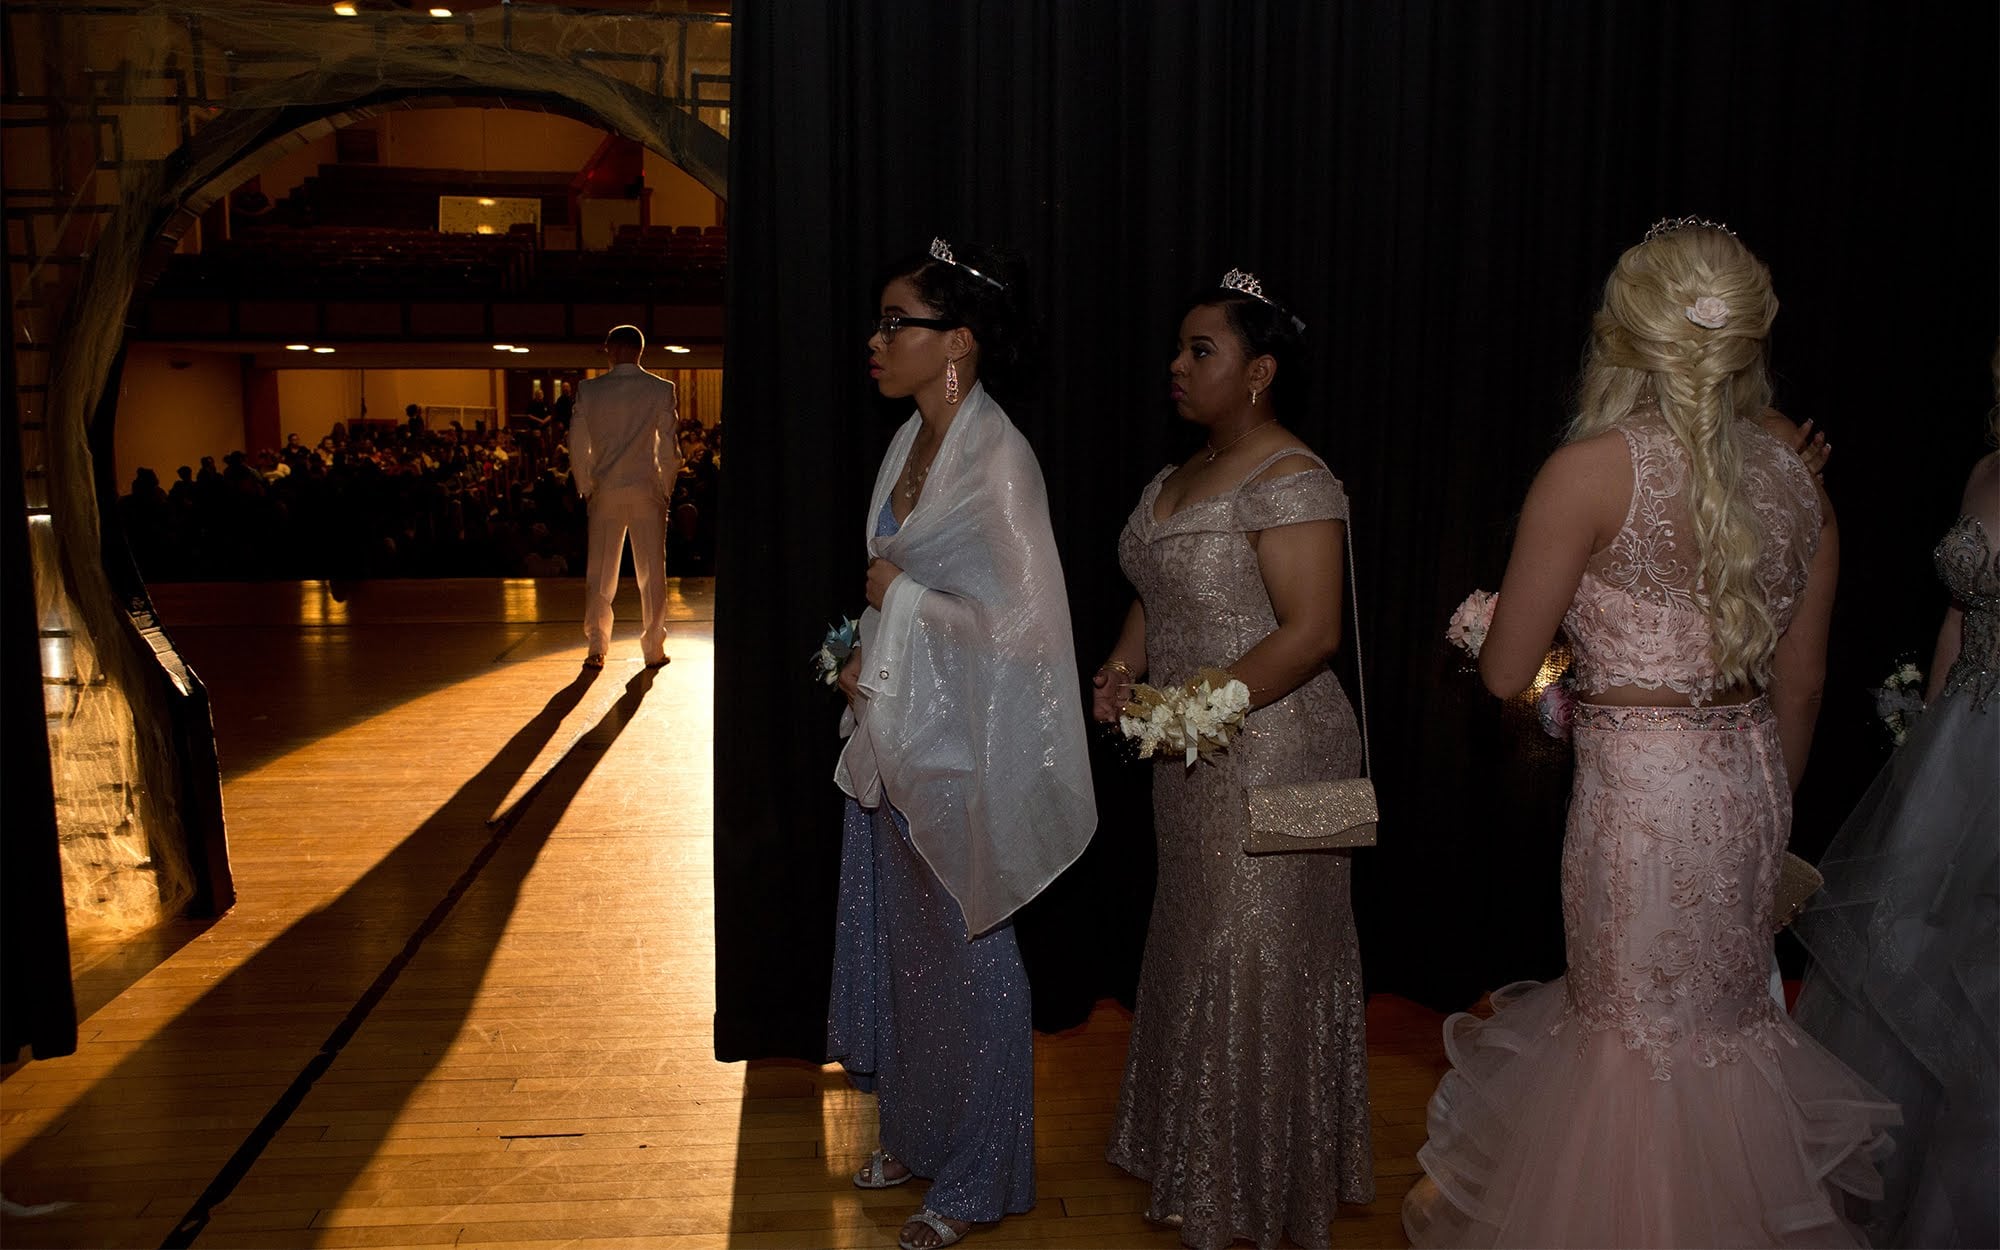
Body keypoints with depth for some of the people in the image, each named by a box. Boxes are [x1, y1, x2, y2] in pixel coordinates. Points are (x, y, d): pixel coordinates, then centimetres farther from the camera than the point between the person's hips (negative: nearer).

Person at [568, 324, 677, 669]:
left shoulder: (589, 391, 0)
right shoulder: (661, 390, -3)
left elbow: (578, 446, 1)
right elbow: (668, 448, -3)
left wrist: (586, 488, 12)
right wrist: (665, 488, 8)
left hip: (605, 491, 1)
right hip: (648, 489, -1)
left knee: (600, 572, 6)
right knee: (651, 571, 6)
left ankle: (596, 649, 6)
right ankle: (654, 649, 10)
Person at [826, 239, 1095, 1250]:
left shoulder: (998, 459, -19)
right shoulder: (911, 440, 7)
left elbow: (1026, 626, -25)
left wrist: (902, 596, -16)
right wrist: (866, 655, 1)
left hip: (958, 749, -8)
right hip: (892, 733, 8)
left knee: (964, 953, 7)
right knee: (898, 940, 19)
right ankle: (917, 1135, 41)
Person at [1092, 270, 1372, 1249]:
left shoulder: (1291, 481, -16)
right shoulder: (1174, 482, 12)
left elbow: (1310, 632, -22)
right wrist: (1122, 671, 1)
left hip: (1271, 751, -9)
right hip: (1193, 762, 9)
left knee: (1257, 965, 2)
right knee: (1195, 945, 18)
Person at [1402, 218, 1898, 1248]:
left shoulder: (1595, 468, -15)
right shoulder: (1797, 482, 2)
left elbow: (1503, 672, -12)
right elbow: (1800, 683, 11)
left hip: (1638, 788, -6)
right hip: (1749, 779, 7)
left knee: (1640, 1038, 10)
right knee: (1726, 1016, 22)